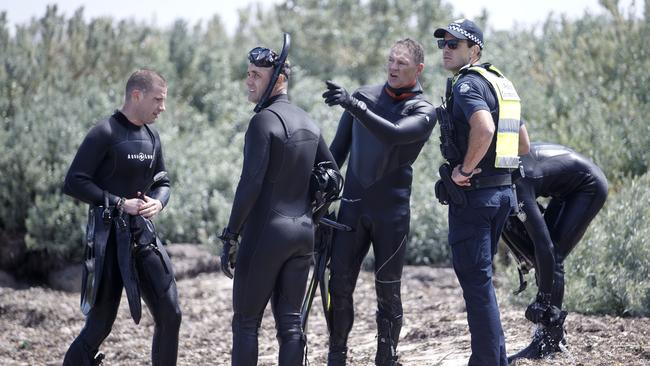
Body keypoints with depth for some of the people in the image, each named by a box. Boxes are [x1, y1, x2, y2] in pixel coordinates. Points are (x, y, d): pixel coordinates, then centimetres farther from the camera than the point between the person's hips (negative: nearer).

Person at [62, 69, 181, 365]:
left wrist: (157, 202, -4)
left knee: (169, 315, 3)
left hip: (143, 234, 7)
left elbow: (163, 183, 19)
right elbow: (73, 183, -15)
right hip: (108, 237, -7)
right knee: (100, 323, -4)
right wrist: (120, 203, -18)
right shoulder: (104, 134, -12)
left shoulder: (152, 137, 11)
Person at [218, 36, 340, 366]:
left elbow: (250, 183, -19)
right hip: (303, 232, 7)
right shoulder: (308, 122, 12)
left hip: (266, 231, -7)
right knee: (290, 322, 8)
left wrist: (230, 236, -15)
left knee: (246, 322, 1)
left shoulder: (264, 120, -13)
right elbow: (332, 173, 16)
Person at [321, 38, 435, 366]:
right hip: (353, 204, 3)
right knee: (339, 285, -1)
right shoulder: (364, 95, 8)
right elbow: (338, 149, 15)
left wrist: (354, 105, -35)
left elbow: (394, 134, -25)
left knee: (388, 292, 2)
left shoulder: (423, 112, -3)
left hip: (392, 212, -3)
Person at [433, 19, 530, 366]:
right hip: (503, 190, 9)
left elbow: (484, 128, -31)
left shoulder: (467, 84, -12)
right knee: (481, 277, 18)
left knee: (475, 280, -5)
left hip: (473, 194, -9)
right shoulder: (502, 83, 16)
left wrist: (465, 169, -20)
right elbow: (523, 145, 21)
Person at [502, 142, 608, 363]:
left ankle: (548, 340, -14)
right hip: (569, 188, 9)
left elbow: (545, 246, -35)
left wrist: (543, 299, -32)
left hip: (590, 187, -9)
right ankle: (555, 335, 7)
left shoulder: (516, 186, -33)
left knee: (553, 255, -17)